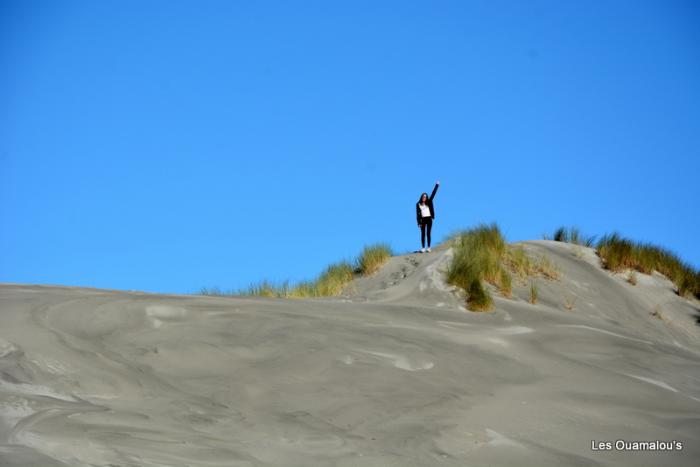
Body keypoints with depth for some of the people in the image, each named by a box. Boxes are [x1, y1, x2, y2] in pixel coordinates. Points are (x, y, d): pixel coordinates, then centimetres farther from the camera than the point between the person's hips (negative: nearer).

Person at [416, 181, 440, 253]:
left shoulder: (429, 202, 9)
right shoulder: (418, 204, 5)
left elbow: (433, 194, 6)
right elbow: (418, 214, 1)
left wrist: (437, 185, 2)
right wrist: (419, 222, -7)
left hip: (429, 219, 1)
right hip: (423, 219, -1)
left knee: (428, 234, 1)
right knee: (423, 234, -1)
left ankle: (429, 247, 0)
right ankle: (423, 248, -3)